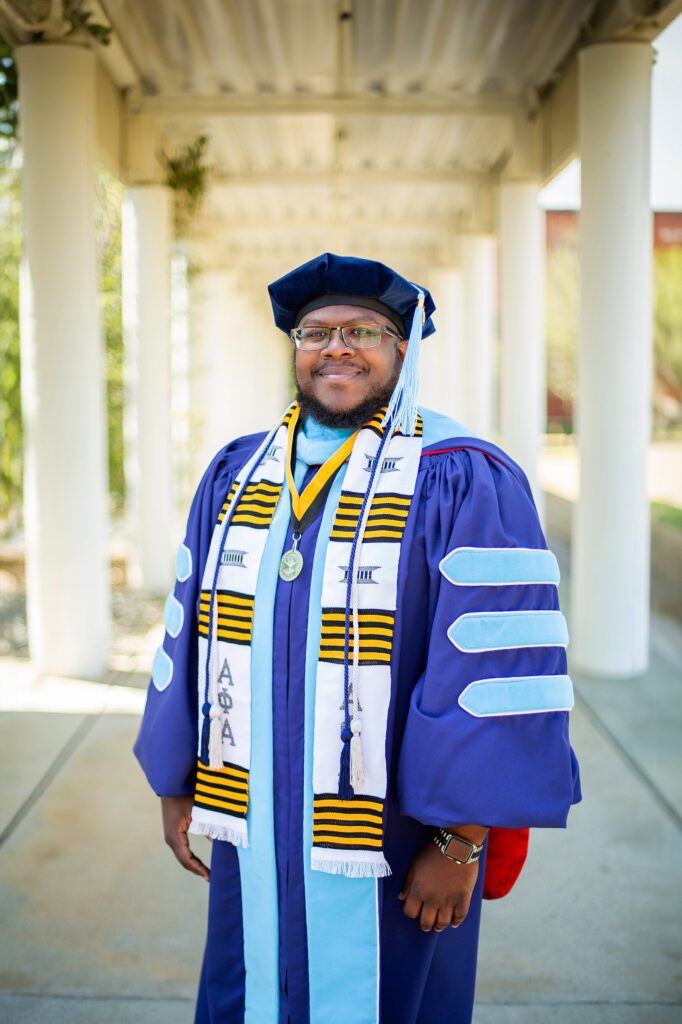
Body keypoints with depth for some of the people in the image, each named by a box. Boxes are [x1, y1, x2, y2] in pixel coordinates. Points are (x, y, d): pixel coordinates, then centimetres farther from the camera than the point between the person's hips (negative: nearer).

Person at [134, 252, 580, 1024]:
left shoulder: (466, 484, -12)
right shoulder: (234, 475, 4)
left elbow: (500, 669, -15)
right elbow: (188, 633, 9)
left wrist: (462, 843, -16)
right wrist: (176, 786, 10)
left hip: (396, 838, -4)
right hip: (251, 830, 5)